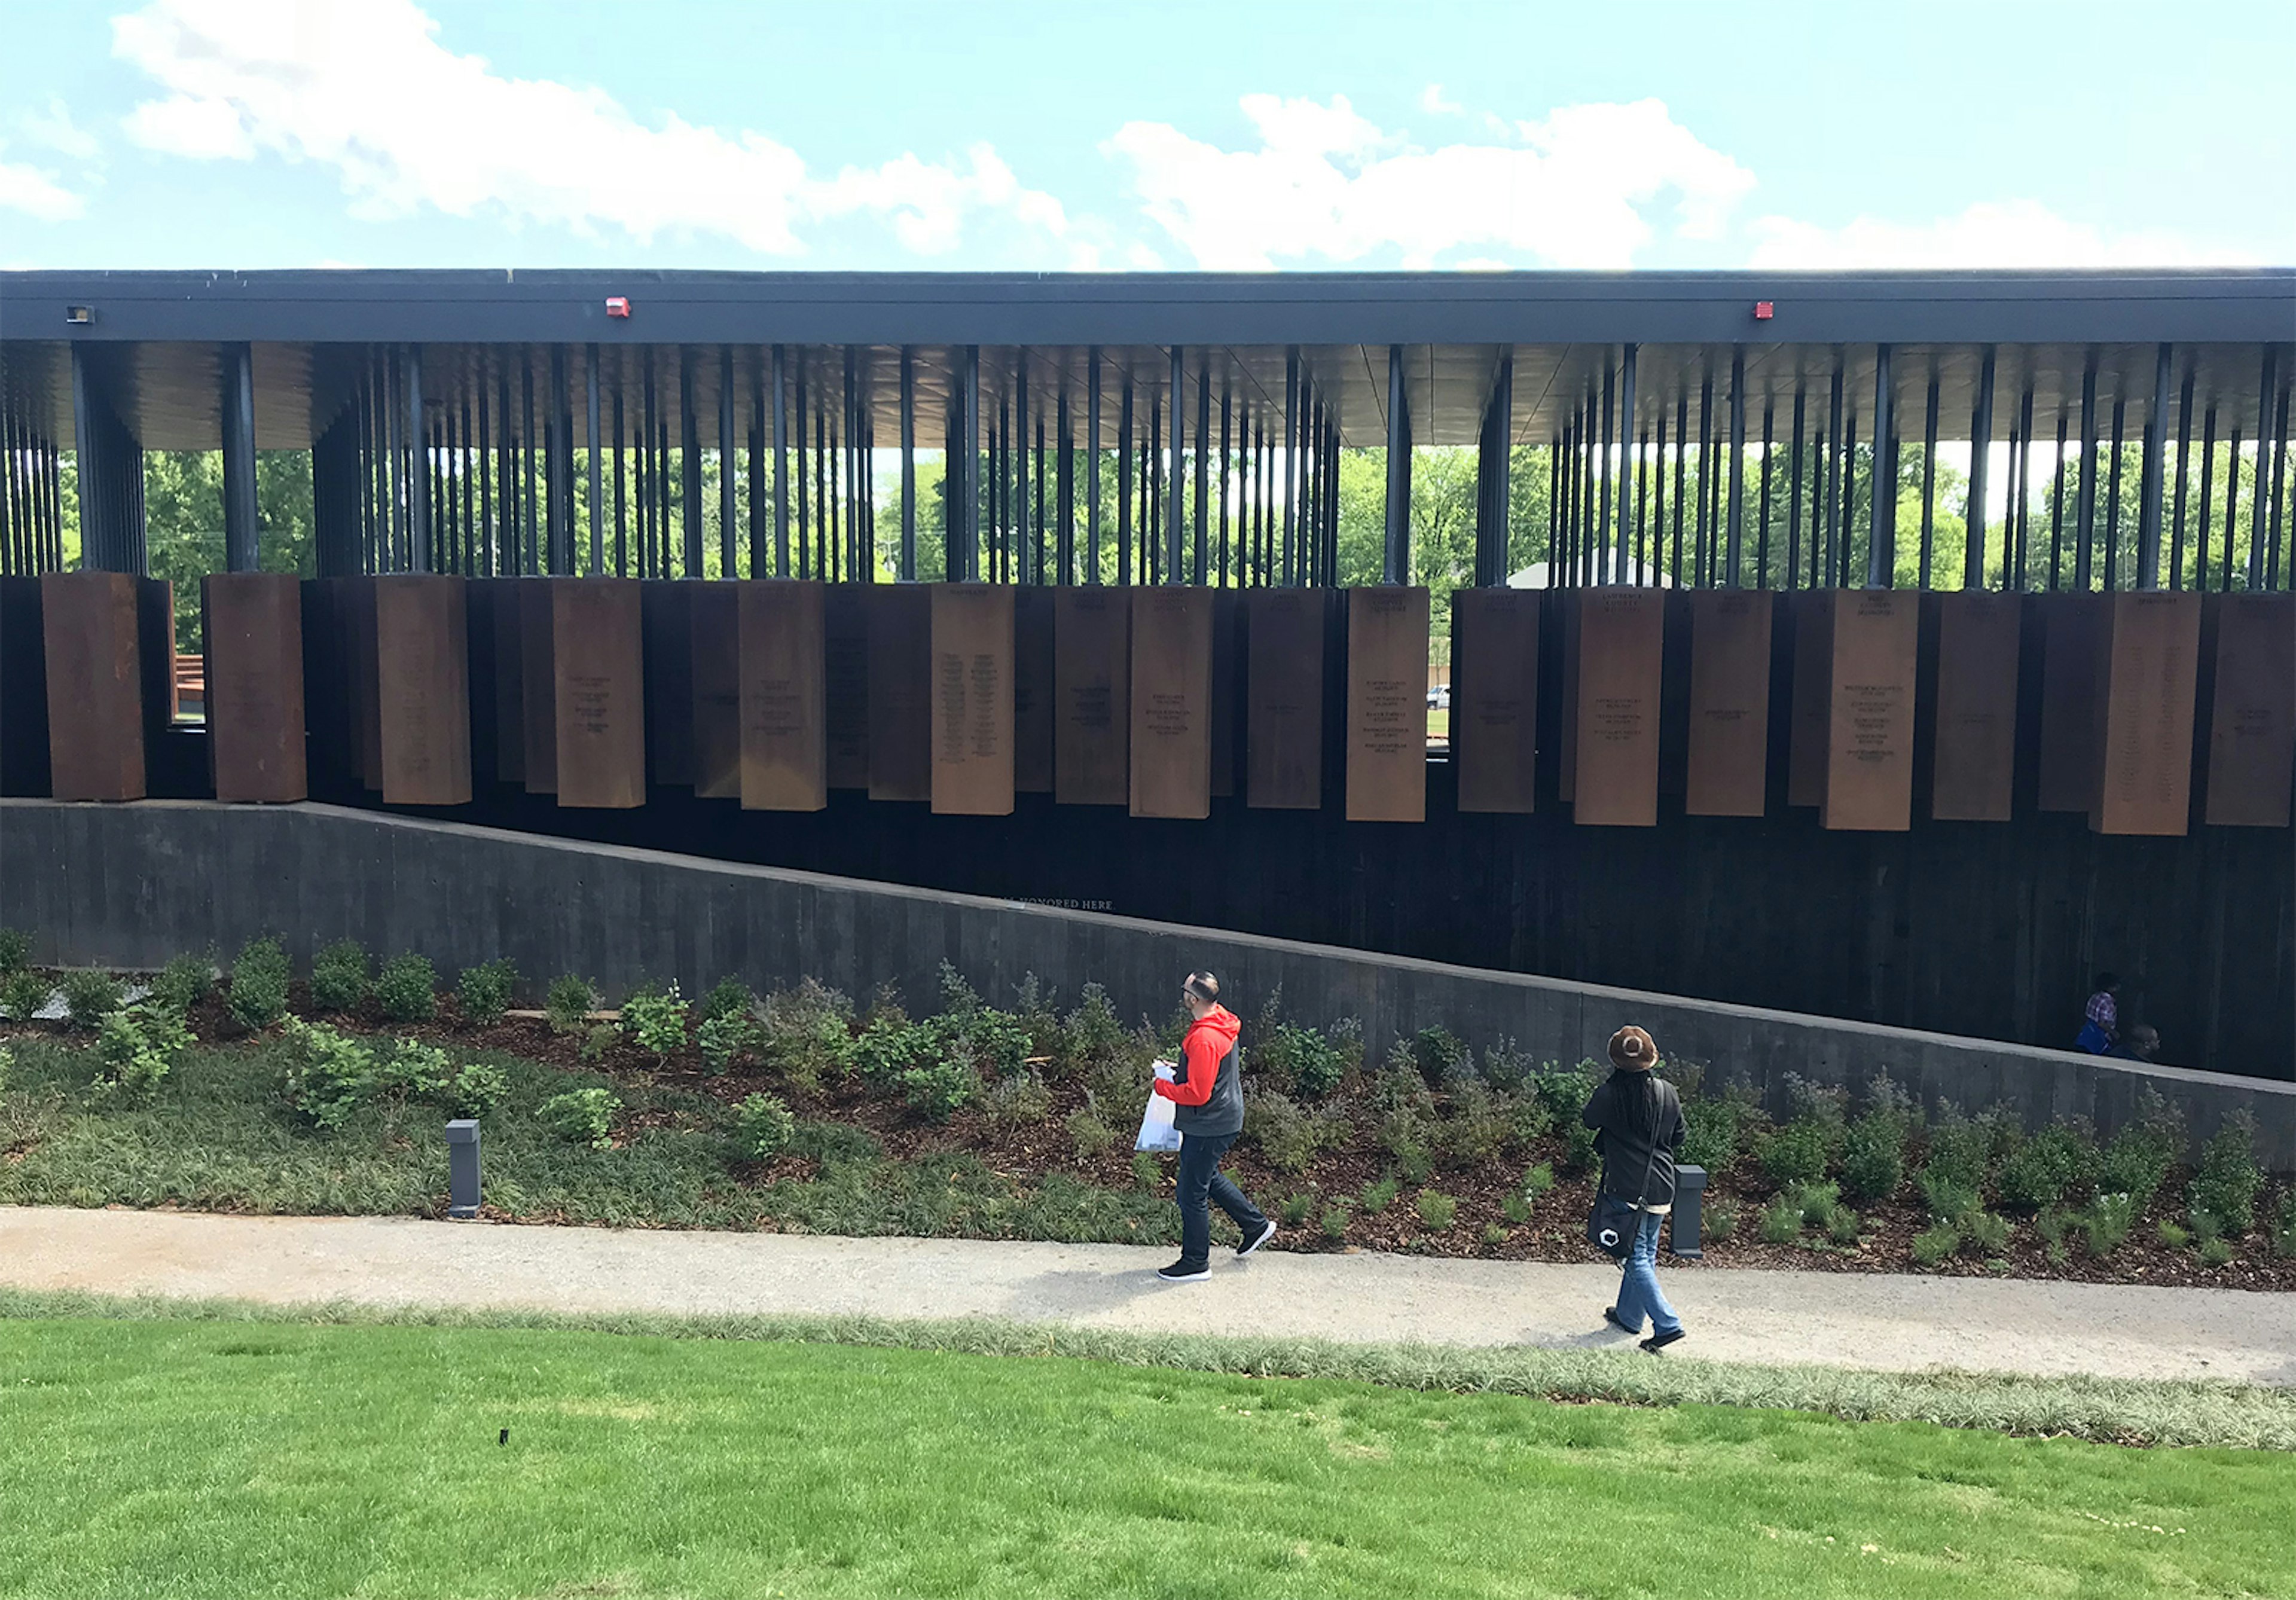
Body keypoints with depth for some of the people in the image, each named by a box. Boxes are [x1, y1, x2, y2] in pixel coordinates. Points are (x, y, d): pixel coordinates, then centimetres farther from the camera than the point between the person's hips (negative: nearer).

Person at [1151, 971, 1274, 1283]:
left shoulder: (1204, 1040, -28)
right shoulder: (1222, 1023, 4)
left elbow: (1197, 1093, -27)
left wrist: (1163, 1086, -12)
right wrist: (1181, 1072, 11)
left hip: (1208, 1127, -10)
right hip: (1225, 1119, 10)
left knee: (1192, 1194, 2)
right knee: (1208, 1178, 27)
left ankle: (1196, 1263, 13)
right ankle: (1256, 1224, 35)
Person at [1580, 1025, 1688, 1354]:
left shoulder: (1609, 1094, -16)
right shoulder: (1668, 1093, -3)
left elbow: (1589, 1121, 3)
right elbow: (1678, 1137, 9)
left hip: (1627, 1188, -5)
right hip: (1661, 1189, 5)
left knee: (1637, 1259, 0)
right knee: (1646, 1253, 18)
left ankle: (1667, 1324, -8)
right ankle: (1628, 1315, 31)